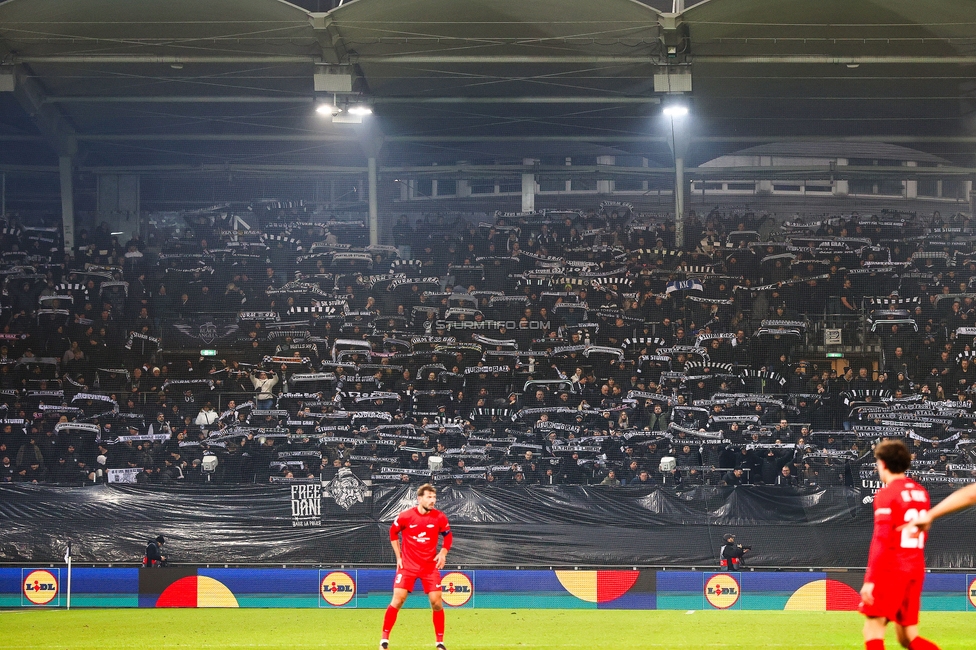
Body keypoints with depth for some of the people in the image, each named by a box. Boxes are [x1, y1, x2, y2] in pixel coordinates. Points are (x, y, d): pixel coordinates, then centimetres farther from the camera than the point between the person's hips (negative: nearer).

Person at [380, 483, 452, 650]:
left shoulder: (440, 517, -6)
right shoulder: (405, 516, -10)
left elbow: (448, 536, 11)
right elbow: (393, 533, 8)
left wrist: (443, 553, -4)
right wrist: (398, 556, 4)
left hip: (430, 566, 1)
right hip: (408, 565, -1)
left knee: (436, 602, -4)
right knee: (397, 600, -9)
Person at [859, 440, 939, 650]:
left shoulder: (887, 494, -9)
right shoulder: (920, 493, 12)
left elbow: (881, 540, -15)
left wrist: (870, 579, -16)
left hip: (890, 570, -7)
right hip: (916, 570, 7)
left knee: (873, 629, -6)